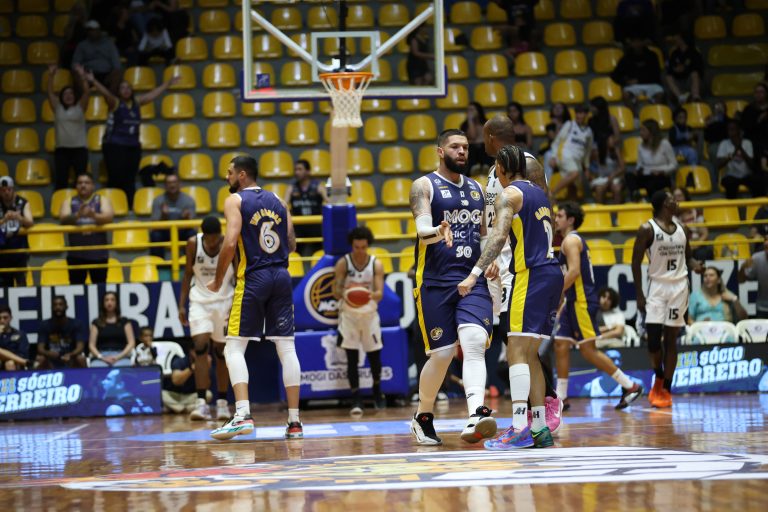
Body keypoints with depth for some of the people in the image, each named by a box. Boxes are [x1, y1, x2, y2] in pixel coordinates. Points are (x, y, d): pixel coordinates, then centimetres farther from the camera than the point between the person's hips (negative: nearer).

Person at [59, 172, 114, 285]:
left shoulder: (102, 200, 5)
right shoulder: (69, 202, 7)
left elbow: (109, 217, -13)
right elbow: (63, 219, -10)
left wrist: (93, 215, -34)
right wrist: (78, 215, -31)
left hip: (98, 252, -1)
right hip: (76, 253, 1)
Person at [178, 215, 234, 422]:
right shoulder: (193, 244, -10)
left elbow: (239, 277, -5)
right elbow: (188, 274, 2)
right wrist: (182, 305, -2)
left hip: (224, 300, 0)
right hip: (200, 300, 0)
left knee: (221, 351, 4)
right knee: (200, 347, -15)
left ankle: (222, 403, 14)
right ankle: (202, 403, -17)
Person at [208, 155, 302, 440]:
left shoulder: (235, 201, -3)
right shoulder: (278, 201, 14)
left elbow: (230, 243, -14)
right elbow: (291, 244, 12)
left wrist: (218, 281, -4)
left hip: (252, 278, -5)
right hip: (281, 277, 5)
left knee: (234, 348, -1)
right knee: (286, 347, 6)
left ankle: (243, 415, -17)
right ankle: (294, 421, 5)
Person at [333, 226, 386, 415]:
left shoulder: (376, 264, -7)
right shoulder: (343, 263, -10)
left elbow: (380, 293, -14)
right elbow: (336, 291, -12)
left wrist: (371, 295, -38)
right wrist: (343, 293, -36)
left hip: (369, 313, 1)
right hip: (349, 314, -1)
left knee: (375, 355, 8)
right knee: (352, 358, -5)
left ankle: (377, 392, 31)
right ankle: (356, 399, -2)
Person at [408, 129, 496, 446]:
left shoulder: (476, 188, 16)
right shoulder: (424, 186, 0)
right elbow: (422, 229, -16)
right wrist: (438, 232, -39)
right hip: (435, 282, -3)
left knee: (474, 343, -19)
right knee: (441, 354, 0)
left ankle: (476, 416, -35)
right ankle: (423, 417, 24)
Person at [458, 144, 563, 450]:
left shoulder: (510, 194, -6)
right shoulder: (539, 194, 20)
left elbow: (499, 235, -20)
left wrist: (475, 273, -25)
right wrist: (496, 263, 30)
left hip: (531, 276, -9)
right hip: (551, 273, 9)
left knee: (517, 352, -12)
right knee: (529, 355, 13)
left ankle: (520, 429, -21)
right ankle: (540, 429, 11)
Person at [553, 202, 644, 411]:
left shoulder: (571, 240, -10)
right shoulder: (574, 240, 20)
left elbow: (574, 271, -23)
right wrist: (564, 301, 23)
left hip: (582, 301, -10)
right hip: (576, 300, 10)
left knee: (588, 349, -9)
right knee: (561, 344, 7)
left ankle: (630, 386, -6)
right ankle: (560, 397, 8)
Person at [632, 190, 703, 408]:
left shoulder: (682, 229, 9)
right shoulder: (648, 229, -6)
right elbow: (636, 262, -5)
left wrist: (695, 265, -5)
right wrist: (639, 295, -10)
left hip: (679, 286, 4)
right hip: (657, 286, -4)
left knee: (671, 339, 3)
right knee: (653, 337, -10)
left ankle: (666, 390, 6)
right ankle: (659, 379, 16)